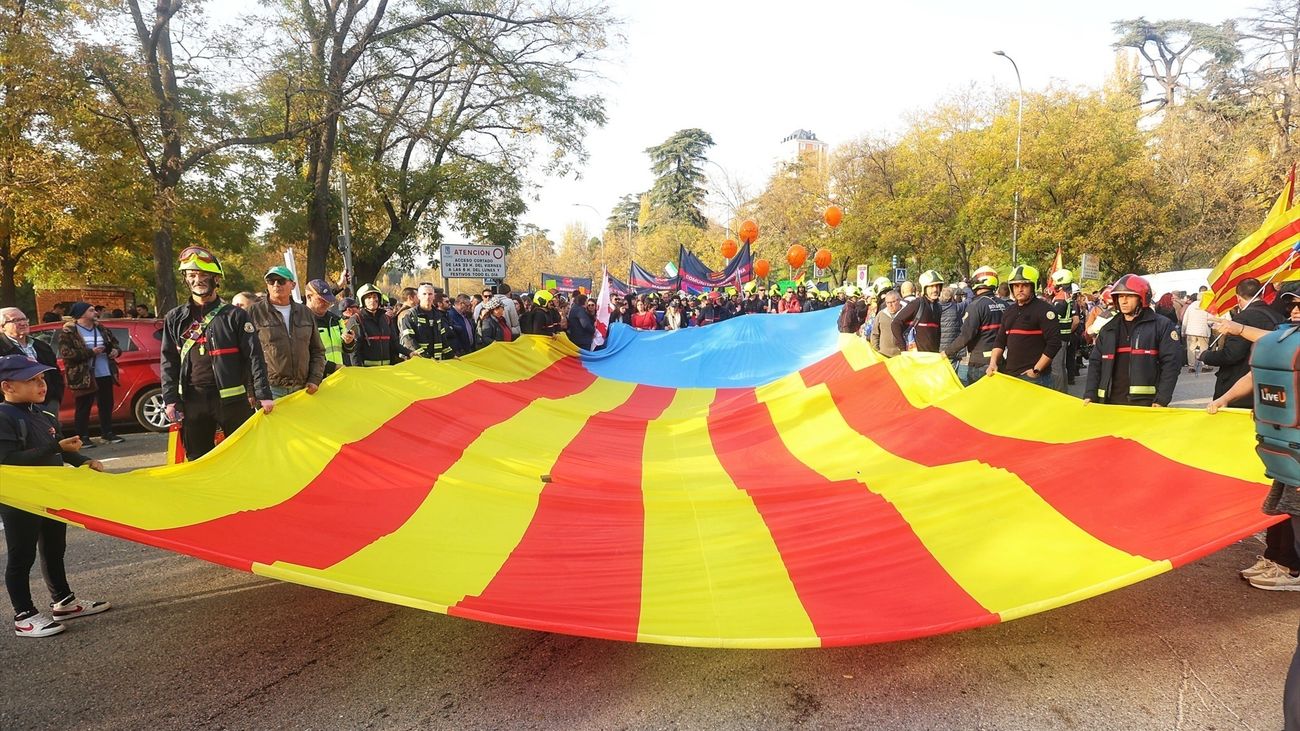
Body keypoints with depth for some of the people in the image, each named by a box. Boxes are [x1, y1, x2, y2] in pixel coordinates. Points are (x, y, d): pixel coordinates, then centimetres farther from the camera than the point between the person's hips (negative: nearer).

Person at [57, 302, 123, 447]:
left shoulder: (101, 329, 14)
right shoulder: (68, 332, -6)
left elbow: (114, 343, 26)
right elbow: (65, 353, -15)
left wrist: (116, 350, 2)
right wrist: (90, 352, -20)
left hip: (105, 374, 6)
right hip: (84, 376, -6)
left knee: (106, 405, 12)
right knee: (84, 407, 0)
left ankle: (107, 433, 24)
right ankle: (83, 437, 8)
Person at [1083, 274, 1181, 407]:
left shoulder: (1162, 325, 3)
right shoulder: (1109, 329, 17)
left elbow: (1171, 361, -4)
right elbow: (1095, 363, 17)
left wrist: (1162, 400, -12)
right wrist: (1090, 395, 4)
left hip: (1145, 403, -4)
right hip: (1111, 402, 4)